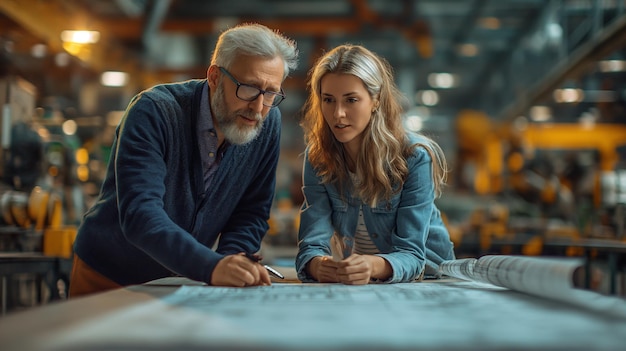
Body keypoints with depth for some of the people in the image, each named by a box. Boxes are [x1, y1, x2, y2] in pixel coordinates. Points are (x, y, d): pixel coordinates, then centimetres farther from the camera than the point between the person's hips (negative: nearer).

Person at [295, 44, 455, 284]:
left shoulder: (415, 157, -15)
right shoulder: (317, 157, -5)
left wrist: (375, 266, -43)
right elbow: (312, 242, -14)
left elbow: (410, 254, -21)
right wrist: (318, 265, -38)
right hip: (348, 284, 2)